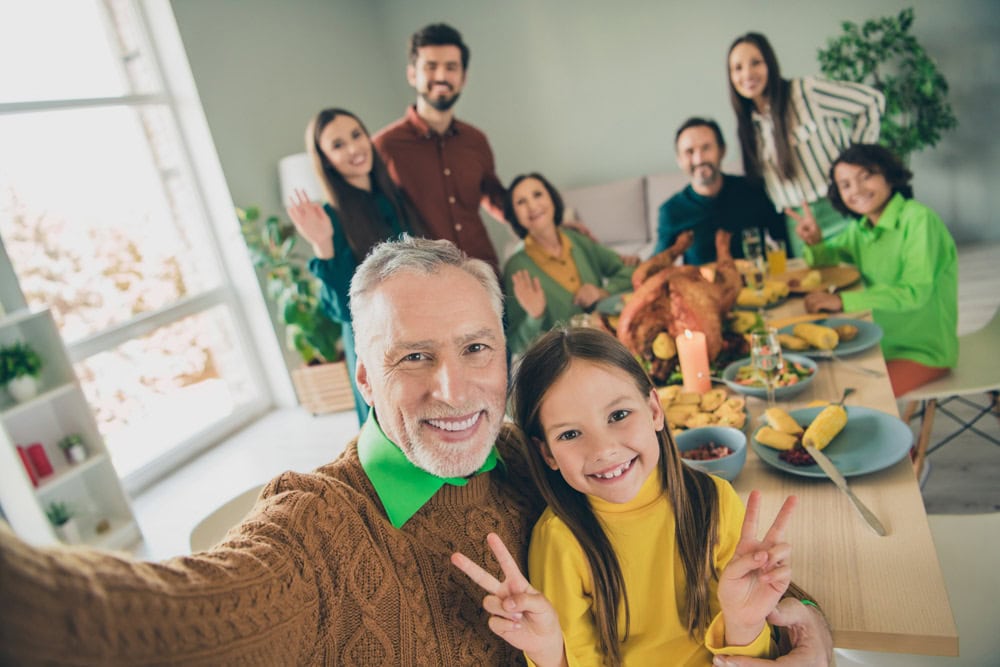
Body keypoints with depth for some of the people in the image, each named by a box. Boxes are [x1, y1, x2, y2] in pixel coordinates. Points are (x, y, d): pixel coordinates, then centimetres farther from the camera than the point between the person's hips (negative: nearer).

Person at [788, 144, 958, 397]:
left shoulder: (919, 219, -17)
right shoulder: (861, 227, 5)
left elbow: (915, 292, -25)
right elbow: (823, 260, 17)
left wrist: (842, 301, -30)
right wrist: (815, 242, -6)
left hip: (925, 351, -7)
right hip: (882, 340, 7)